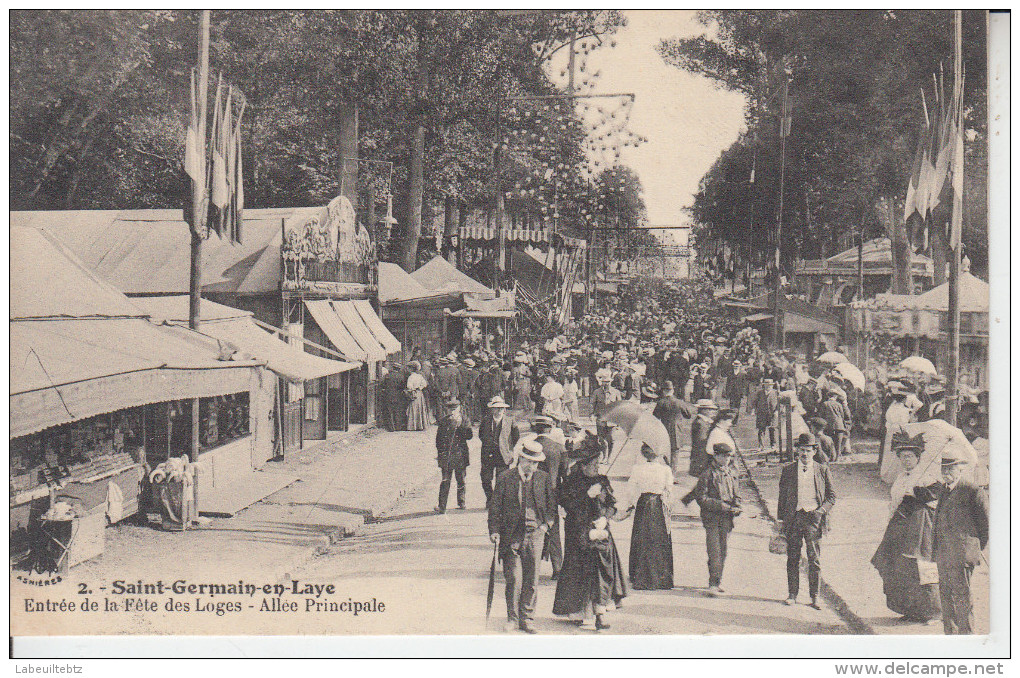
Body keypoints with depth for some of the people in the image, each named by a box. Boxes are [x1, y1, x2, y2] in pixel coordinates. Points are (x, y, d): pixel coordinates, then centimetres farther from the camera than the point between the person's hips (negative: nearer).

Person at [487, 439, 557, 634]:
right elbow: (495, 506, 3)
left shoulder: (543, 478, 5)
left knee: (531, 580, 4)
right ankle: (512, 618, 11)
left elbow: (552, 504, 15)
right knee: (513, 579, -4)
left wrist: (546, 523, 1)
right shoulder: (505, 478, 0)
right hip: (511, 535, -2)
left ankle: (526, 619, 15)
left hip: (535, 532, 2)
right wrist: (494, 530, -5)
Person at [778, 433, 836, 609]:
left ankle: (814, 597, 8)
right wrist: (781, 519, 7)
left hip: (813, 518, -1)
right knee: (793, 559, 4)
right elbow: (782, 496, 12)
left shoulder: (823, 470, 7)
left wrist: (821, 511, -7)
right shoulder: (788, 470, 9)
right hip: (793, 518, 1)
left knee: (815, 560, 0)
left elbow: (832, 497, 9)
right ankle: (792, 594, 13)